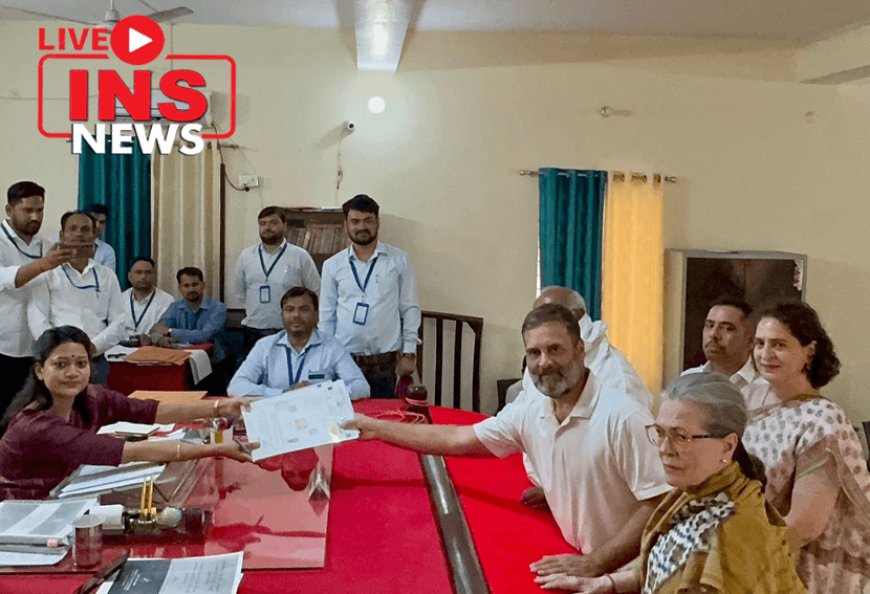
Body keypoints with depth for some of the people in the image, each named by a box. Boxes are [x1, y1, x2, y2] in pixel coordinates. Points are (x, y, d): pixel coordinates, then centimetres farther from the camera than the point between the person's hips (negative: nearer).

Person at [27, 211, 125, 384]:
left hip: (96, 363, 2)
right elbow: (37, 322, -4)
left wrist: (91, 349, -10)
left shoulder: (107, 276, 12)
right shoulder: (47, 274, 6)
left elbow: (118, 324, 6)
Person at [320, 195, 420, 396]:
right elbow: (327, 315, 8)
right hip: (344, 359, 1)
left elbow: (410, 309, 2)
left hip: (386, 360, -1)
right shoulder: (332, 265, 4)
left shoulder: (399, 260, 1)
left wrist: (409, 353, -1)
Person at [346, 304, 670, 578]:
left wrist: (595, 563, -22)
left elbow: (660, 504, -20)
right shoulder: (528, 414, 0)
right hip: (575, 563, 5)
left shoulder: (623, 418, -20)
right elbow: (455, 439, 8)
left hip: (626, 573, -5)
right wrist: (376, 428, 9)